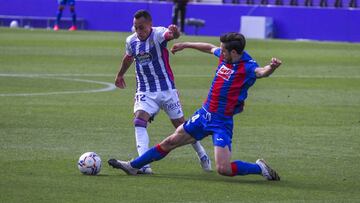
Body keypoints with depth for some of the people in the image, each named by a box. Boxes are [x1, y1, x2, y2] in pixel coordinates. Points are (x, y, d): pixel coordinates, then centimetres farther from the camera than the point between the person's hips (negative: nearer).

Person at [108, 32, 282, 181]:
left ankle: (259, 168, 5)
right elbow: (210, 48, 23)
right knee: (171, 142, 18)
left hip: (222, 122, -8)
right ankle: (133, 166, 32)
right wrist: (186, 45, 35)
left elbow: (261, 72, -44)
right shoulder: (224, 56, 1)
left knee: (223, 169, -18)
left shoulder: (247, 67, -21)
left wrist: (271, 67, -67)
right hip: (204, 114, 8)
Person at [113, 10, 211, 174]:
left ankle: (202, 154, 34)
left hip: (166, 89, -3)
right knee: (139, 121, -22)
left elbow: (169, 34, -43)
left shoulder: (158, 34, -17)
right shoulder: (131, 41, -1)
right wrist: (120, 75, 39)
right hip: (145, 91, 3)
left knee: (181, 125, 9)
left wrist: (174, 32, -67)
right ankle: (143, 164, -28)